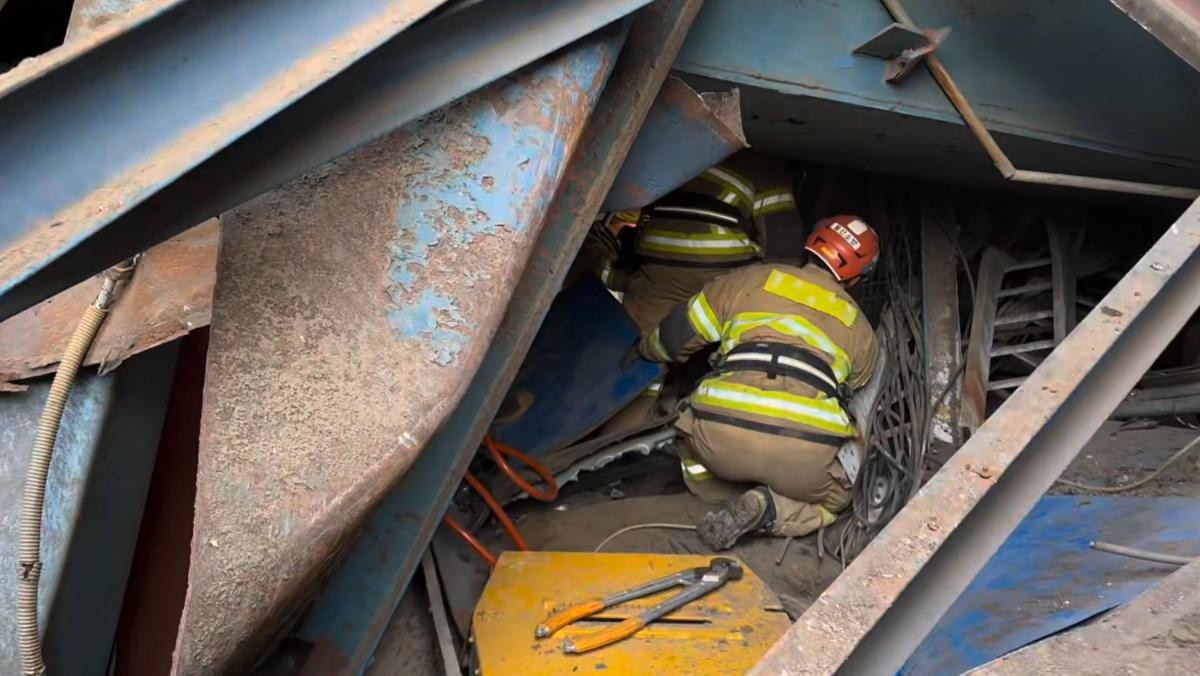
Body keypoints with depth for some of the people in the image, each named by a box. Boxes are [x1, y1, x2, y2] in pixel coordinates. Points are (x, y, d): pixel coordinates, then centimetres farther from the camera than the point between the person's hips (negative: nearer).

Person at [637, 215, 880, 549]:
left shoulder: (753, 279, 20)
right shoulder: (861, 329, 25)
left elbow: (678, 333, 23)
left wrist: (646, 348, 44)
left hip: (722, 433, 1)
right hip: (805, 451, -1)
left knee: (693, 447, 36)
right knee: (833, 499, 31)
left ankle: (739, 505, 9)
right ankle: (767, 510, 0)